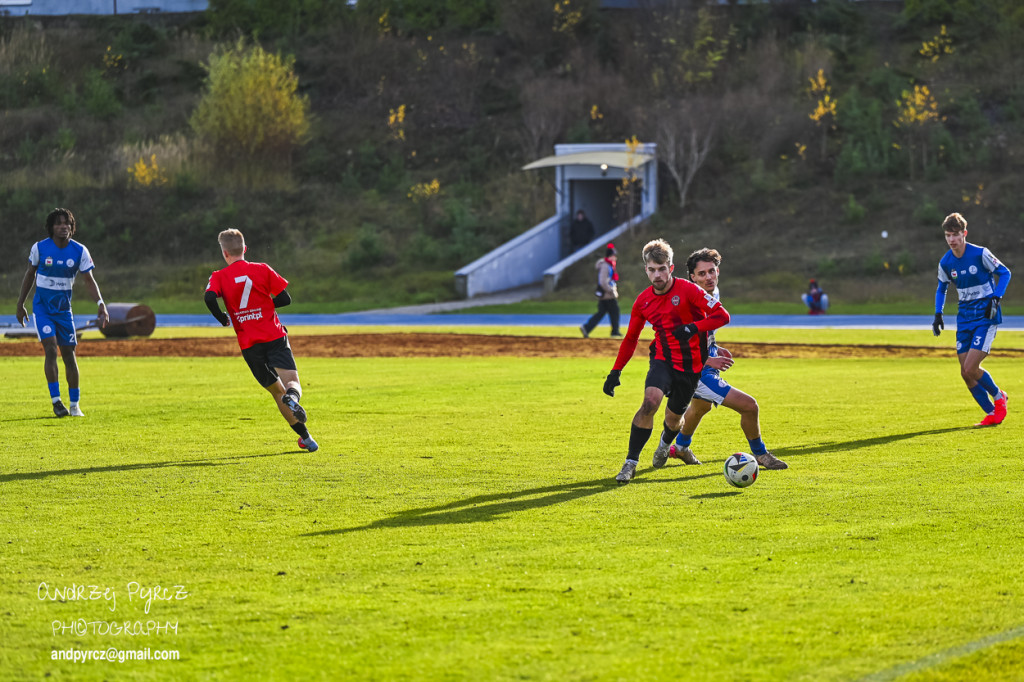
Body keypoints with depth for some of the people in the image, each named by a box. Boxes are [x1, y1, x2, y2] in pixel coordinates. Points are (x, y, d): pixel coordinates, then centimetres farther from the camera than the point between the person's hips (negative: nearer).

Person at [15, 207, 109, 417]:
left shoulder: (79, 251, -5)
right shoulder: (39, 248, -7)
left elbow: (89, 280, -3)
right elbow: (30, 274, 6)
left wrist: (100, 304, -18)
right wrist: (20, 304, 10)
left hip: (64, 308, 2)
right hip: (42, 306, -2)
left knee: (69, 353, 3)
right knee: (50, 348, -17)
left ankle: (74, 405, 11)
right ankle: (56, 400, -13)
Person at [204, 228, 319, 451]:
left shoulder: (219, 277, 1)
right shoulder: (262, 270, 2)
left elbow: (209, 297, -19)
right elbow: (285, 298, 1)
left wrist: (222, 318, -2)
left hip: (249, 345, 1)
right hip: (275, 337, -1)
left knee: (277, 391, 10)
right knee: (292, 382, -5)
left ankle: (304, 436, 3)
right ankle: (292, 397, -41)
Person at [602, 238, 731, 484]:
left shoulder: (687, 290, -13)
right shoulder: (643, 301, 0)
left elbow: (722, 316, -13)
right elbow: (630, 339, 13)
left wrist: (694, 328, -27)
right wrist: (615, 371, 9)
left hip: (690, 365, -1)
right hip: (663, 360, 1)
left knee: (673, 417, 9)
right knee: (650, 401, -26)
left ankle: (665, 443, 50)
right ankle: (630, 463, -18)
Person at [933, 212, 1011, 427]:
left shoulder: (980, 254, -14)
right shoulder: (945, 262, 2)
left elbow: (1004, 273, -3)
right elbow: (941, 288, 19)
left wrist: (996, 299, -15)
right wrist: (938, 314, 7)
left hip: (985, 316, -6)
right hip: (965, 318, 6)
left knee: (970, 369, -16)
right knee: (966, 373, 0)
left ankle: (998, 397, 11)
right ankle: (992, 413, 14)